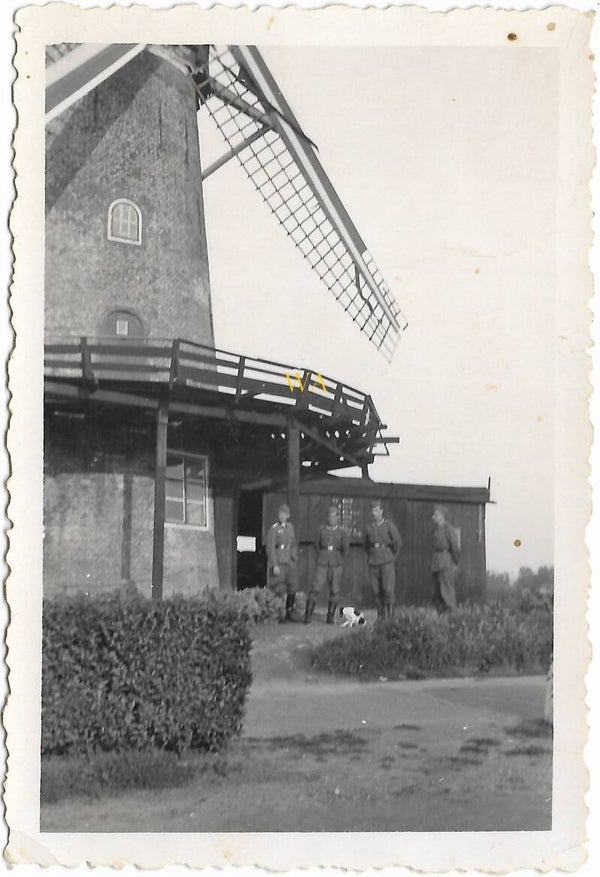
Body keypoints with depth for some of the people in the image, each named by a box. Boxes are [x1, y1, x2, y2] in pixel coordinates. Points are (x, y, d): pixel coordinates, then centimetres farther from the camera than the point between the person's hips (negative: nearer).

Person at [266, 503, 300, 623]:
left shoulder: (290, 527, 11)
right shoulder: (274, 529, -8)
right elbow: (270, 548, -12)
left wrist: (295, 560, 13)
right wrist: (275, 565, -17)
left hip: (290, 562, 6)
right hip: (279, 563, -6)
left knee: (292, 589, 7)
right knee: (279, 590, -4)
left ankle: (289, 613, 19)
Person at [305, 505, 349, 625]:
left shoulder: (342, 532, 2)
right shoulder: (321, 529, 3)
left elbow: (345, 549, 10)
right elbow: (317, 545, 12)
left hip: (336, 564, 0)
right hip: (322, 564, 0)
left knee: (334, 591, 2)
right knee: (315, 588, -9)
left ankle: (330, 617, 10)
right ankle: (308, 616, -5)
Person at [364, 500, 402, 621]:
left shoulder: (389, 525, -2)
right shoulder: (369, 527, 11)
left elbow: (398, 542, -6)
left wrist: (393, 556, 1)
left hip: (387, 562, -4)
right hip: (373, 563, 4)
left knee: (388, 589, -14)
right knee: (377, 591, 1)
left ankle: (390, 613, -2)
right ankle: (381, 615, 9)